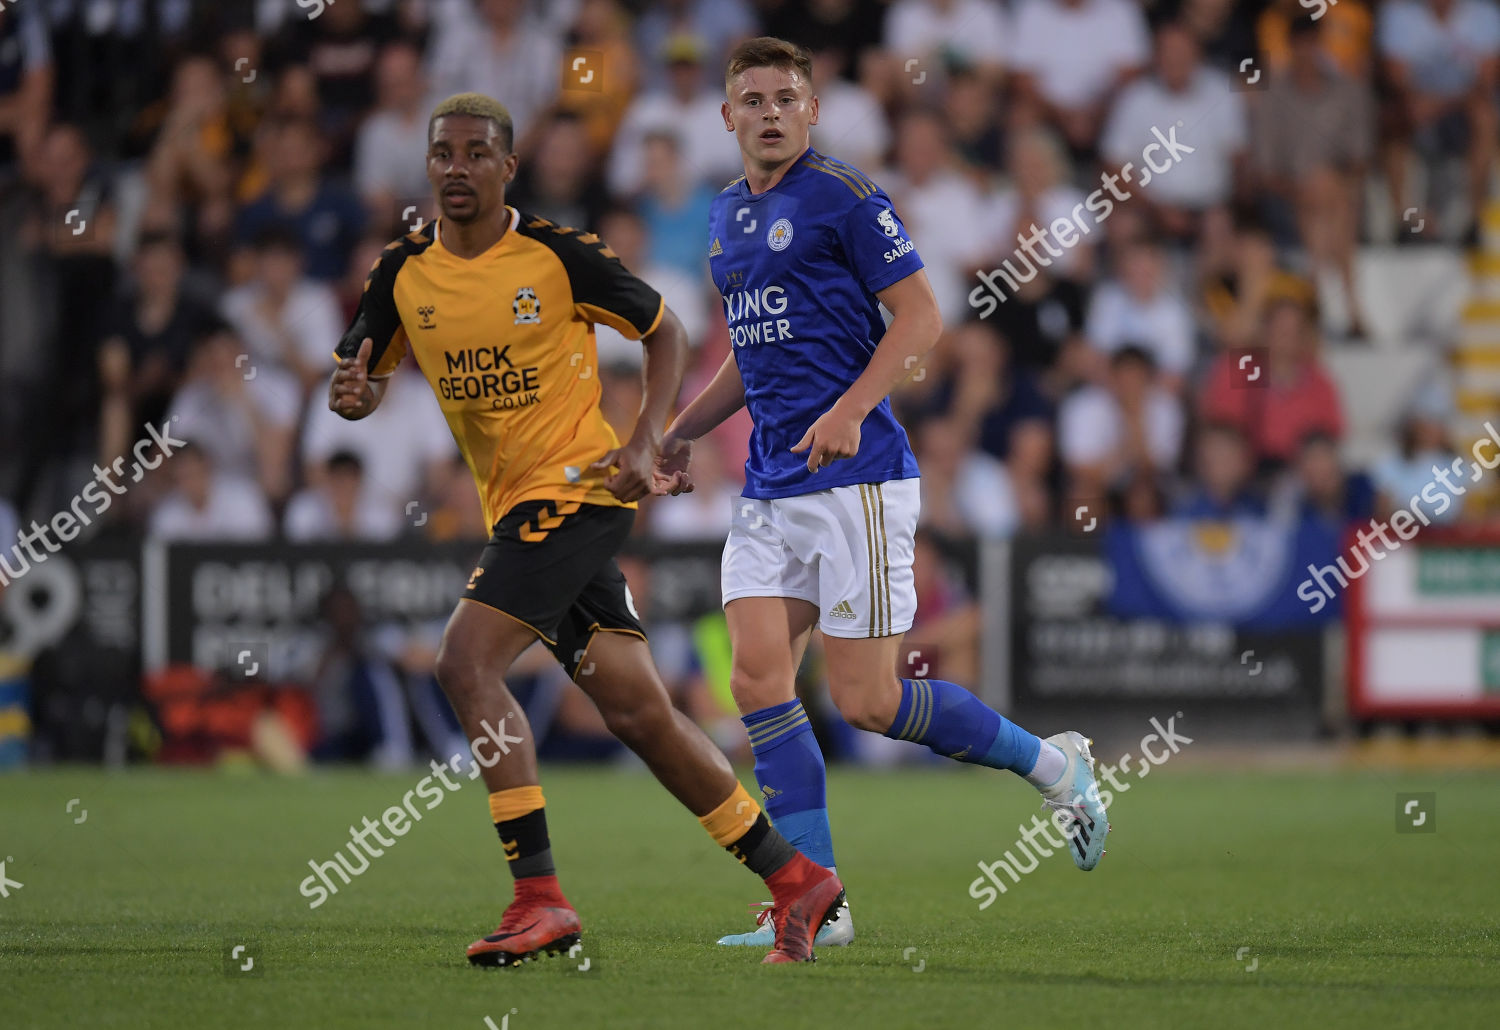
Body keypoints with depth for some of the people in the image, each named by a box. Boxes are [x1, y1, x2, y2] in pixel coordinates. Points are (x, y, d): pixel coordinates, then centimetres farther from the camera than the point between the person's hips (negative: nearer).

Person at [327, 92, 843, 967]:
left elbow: (665, 331, 1)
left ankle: (540, 898, -18)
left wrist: (646, 445, -10)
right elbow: (360, 375, 13)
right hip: (517, 504, 6)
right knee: (637, 712, 6)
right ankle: (795, 878, 17)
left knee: (467, 662, -20)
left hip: (576, 487, -6)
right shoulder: (404, 272, 5)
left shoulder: (558, 254, -9)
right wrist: (355, 395, -12)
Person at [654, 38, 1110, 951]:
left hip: (854, 477, -8)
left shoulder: (844, 197, -8)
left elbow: (921, 316, -11)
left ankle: (1051, 763, 14)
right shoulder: (728, 215, 16)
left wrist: (850, 409, -22)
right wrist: (683, 431, 17)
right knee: (759, 678, -5)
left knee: (868, 700, -8)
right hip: (769, 488, 8)